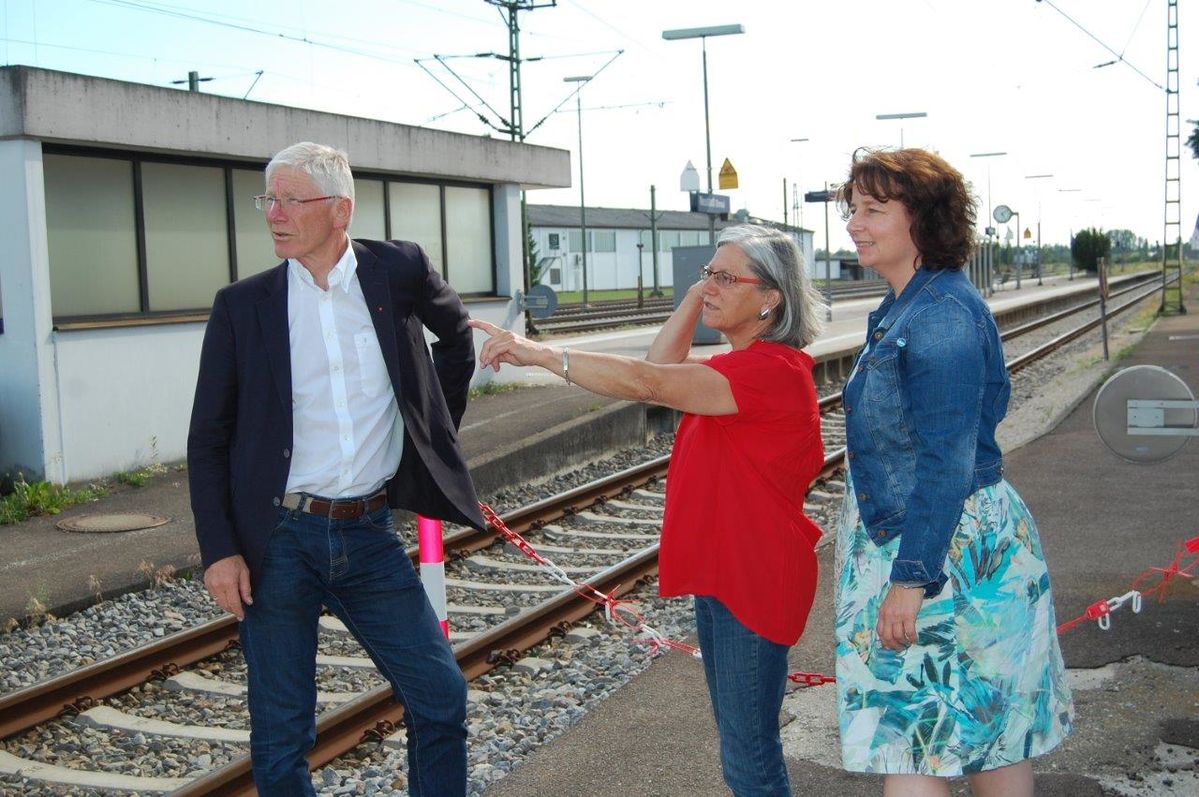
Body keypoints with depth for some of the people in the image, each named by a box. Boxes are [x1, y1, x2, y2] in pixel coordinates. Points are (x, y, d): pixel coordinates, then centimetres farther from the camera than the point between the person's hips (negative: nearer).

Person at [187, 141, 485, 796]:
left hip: (370, 534, 2)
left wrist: (436, 425, 15)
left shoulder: (398, 270, 0)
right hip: (278, 540, -1)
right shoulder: (242, 305, -2)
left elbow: (457, 335, 21)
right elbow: (208, 440, 1)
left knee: (441, 697, 5)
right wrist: (218, 551, -7)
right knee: (281, 734, 7)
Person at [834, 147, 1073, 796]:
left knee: (908, 740, -5)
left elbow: (947, 461, -25)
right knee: (987, 730, 18)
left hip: (947, 547, -10)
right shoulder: (901, 308, 10)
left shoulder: (941, 315, -21)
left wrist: (910, 578, -25)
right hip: (905, 533, 10)